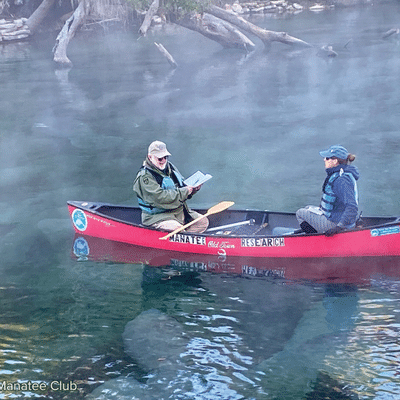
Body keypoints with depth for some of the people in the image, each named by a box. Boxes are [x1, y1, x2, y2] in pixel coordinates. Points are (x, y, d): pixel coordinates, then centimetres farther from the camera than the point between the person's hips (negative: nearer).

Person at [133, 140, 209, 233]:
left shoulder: (170, 167, 12)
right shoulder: (145, 177, -14)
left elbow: (183, 186, 20)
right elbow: (160, 198, -25)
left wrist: (193, 188, -5)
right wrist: (185, 191, -21)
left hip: (179, 211, 9)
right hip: (157, 216, -9)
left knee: (203, 222, -2)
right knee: (177, 228, -35)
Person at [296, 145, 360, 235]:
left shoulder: (341, 180, -29)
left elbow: (352, 207, -35)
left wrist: (339, 227, -38)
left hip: (334, 223, -10)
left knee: (300, 213, 5)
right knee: (308, 208, 29)